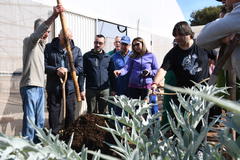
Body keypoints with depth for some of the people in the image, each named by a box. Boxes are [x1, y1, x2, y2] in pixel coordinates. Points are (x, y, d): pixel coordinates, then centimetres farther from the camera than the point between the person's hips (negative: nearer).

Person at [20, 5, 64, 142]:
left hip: (40, 87, 8)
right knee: (30, 120, -8)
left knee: (40, 121, 9)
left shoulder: (41, 44, 21)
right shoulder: (29, 41, -3)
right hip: (29, 87, -8)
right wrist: (54, 16, -38)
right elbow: (38, 31, -25)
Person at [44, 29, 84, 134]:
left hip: (70, 87, 1)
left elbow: (80, 69, 1)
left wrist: (67, 71, -14)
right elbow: (44, 65, -1)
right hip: (53, 87, -1)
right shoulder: (49, 48, 5)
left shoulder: (76, 50, 8)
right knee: (54, 113, 5)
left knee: (71, 113, 8)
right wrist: (56, 70, -17)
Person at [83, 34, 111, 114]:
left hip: (105, 90, 2)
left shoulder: (108, 57, 9)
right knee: (91, 113, 7)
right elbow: (82, 73, -1)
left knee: (103, 113, 10)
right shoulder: (87, 56, 1)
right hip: (91, 89, -2)